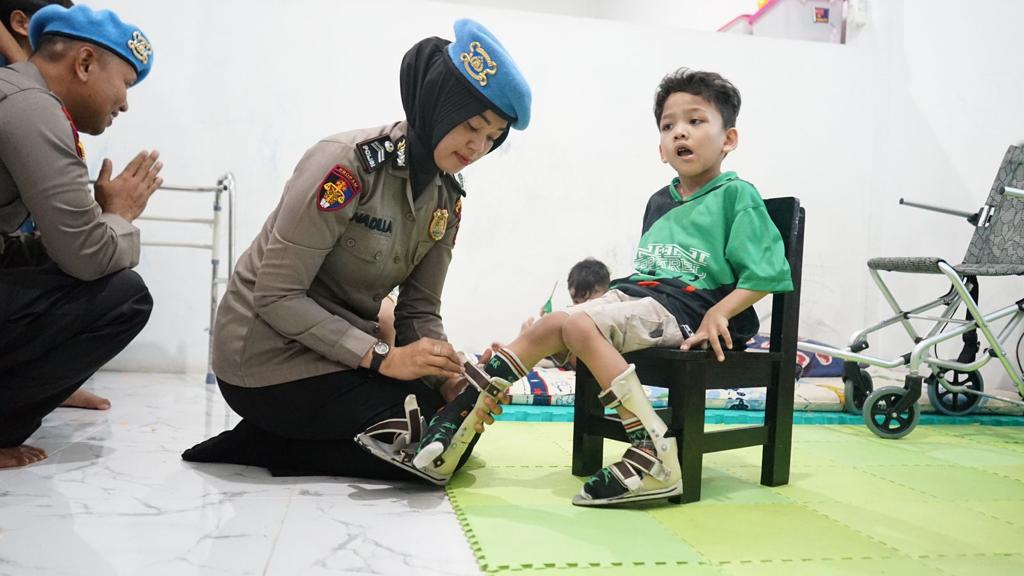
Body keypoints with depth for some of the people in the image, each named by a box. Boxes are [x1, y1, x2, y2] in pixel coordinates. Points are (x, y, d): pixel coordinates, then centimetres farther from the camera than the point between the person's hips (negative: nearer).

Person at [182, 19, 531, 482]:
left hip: (348, 352, 8)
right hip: (270, 358, -8)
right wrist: (383, 358, -28)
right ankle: (264, 444, -1)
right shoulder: (347, 164, -22)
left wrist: (450, 379, -18)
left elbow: (420, 311, 1)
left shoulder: (447, 198, 2)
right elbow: (276, 296, -22)